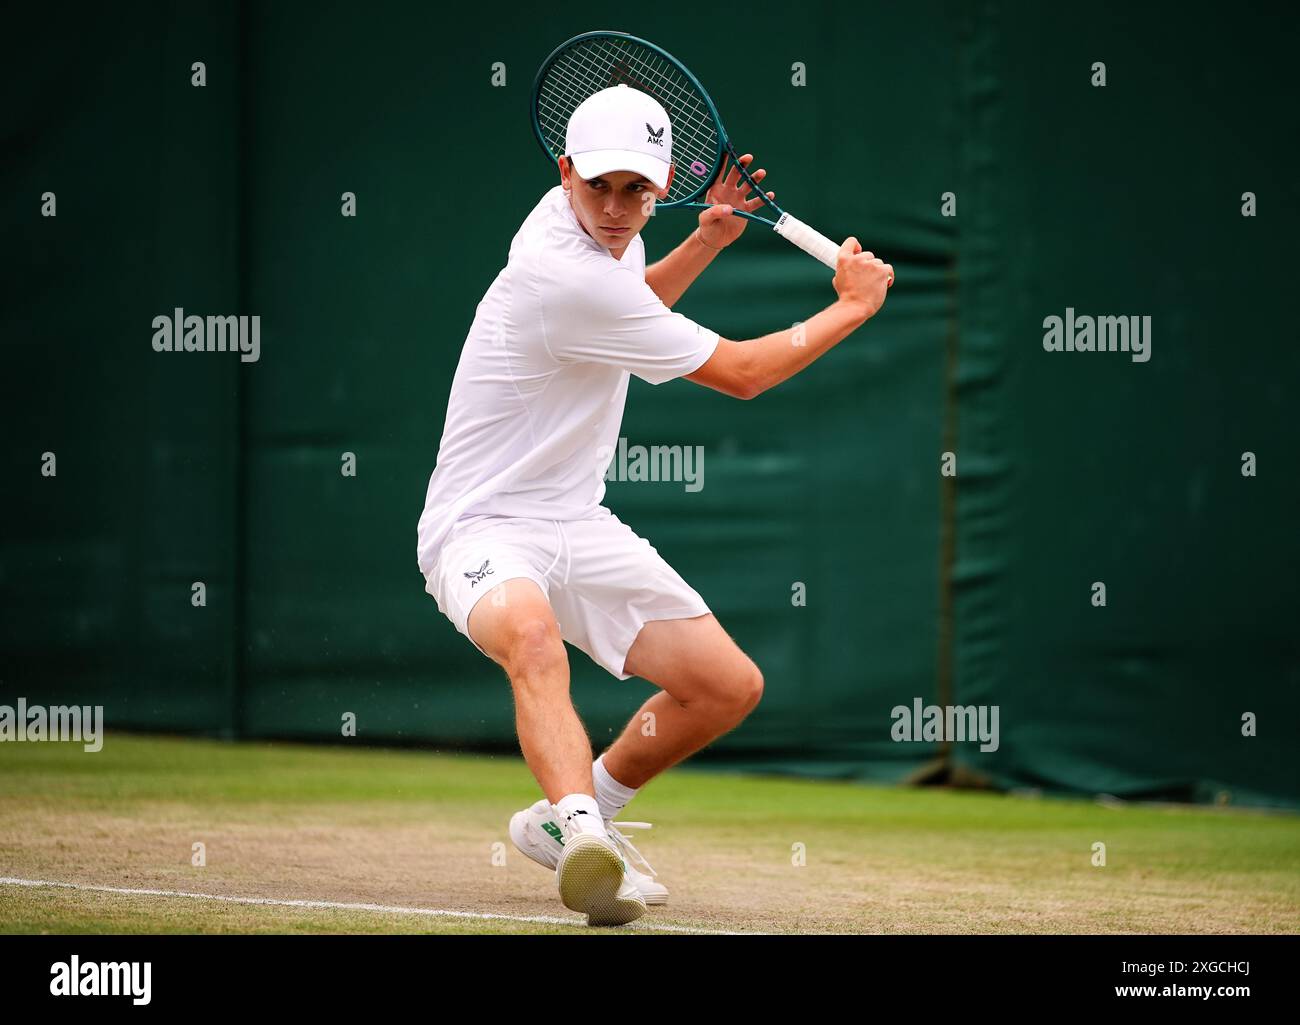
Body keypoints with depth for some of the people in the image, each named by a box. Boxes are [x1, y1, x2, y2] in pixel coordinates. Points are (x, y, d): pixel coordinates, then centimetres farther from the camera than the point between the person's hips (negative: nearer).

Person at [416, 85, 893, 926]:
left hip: (578, 525, 9)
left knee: (731, 686, 2)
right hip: (483, 528, -9)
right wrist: (855, 305, -5)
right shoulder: (565, 274, -25)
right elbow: (739, 373, -17)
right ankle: (586, 845, -60)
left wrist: (707, 242, 16)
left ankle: (574, 816, 23)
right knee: (531, 632, -42)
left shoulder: (610, 240, 3)